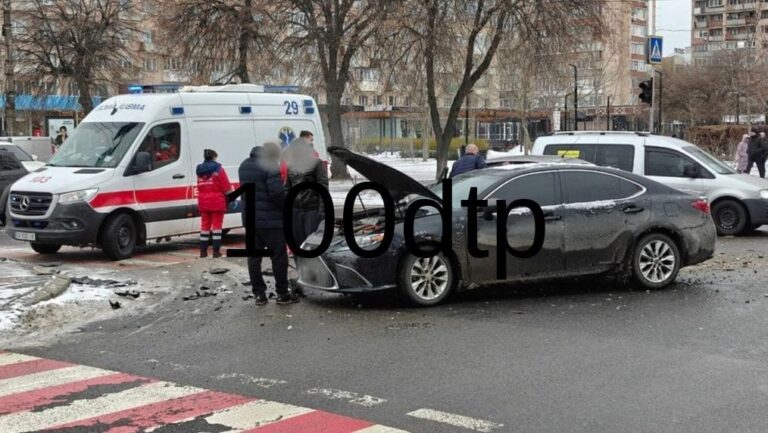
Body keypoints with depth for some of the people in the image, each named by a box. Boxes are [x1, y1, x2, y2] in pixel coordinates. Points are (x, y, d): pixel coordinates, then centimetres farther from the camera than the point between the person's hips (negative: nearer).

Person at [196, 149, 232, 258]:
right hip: (217, 201, -5)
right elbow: (227, 188, -10)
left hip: (203, 202, 5)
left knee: (205, 225, 11)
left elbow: (200, 187, 12)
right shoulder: (218, 169, -8)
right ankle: (216, 251, -2)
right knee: (217, 225, 0)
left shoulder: (199, 170, 10)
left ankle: (203, 251, 12)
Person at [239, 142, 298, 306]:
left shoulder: (244, 165, 12)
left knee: (254, 256, 11)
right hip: (271, 219, -7)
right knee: (279, 256, 4)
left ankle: (259, 294, 14)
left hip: (250, 218, 7)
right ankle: (282, 293, 10)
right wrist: (287, 205, -8)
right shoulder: (271, 167, -16)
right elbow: (277, 192, -23)